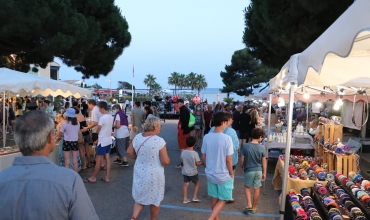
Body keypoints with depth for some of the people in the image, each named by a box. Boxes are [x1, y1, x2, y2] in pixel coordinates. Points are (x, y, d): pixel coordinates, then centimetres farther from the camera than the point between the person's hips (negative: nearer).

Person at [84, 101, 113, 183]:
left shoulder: (102, 118, -20)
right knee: (107, 158, 10)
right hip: (108, 140, 8)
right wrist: (98, 140, 15)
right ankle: (106, 177, 15)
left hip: (103, 141, -8)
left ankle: (93, 177, 13)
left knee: (98, 160, 2)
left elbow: (98, 131, -10)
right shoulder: (111, 117, 6)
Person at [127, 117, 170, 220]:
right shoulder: (159, 141, -23)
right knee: (155, 200, 18)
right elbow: (166, 162, -22)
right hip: (154, 174, -5)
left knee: (140, 196, 23)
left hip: (140, 172, 5)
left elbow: (129, 152, 5)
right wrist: (166, 159, 0)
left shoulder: (137, 137, -5)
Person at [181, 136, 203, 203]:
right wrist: (202, 162, 5)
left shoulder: (183, 152, -10)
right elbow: (197, 163, -13)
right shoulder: (195, 153, -22)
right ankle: (195, 197, 20)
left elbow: (182, 161, 3)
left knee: (186, 184, 14)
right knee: (197, 183, 18)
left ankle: (185, 199, 20)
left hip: (185, 172, 4)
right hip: (193, 172, -3)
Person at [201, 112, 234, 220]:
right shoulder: (227, 138, -20)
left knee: (214, 198, 20)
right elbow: (228, 160, -16)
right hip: (224, 175, -4)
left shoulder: (206, 137, -7)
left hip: (210, 174, 4)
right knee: (222, 200, 13)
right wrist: (231, 173, -1)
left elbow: (203, 157, 1)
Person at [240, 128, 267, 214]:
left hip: (248, 170, -1)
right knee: (257, 189, 15)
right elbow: (264, 162, -4)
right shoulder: (262, 148, -11)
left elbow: (242, 159, -8)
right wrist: (264, 173, 7)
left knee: (247, 187, 20)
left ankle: (249, 205, 9)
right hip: (258, 171, 1)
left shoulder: (245, 146, -14)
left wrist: (242, 168, 11)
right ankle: (254, 207, 26)